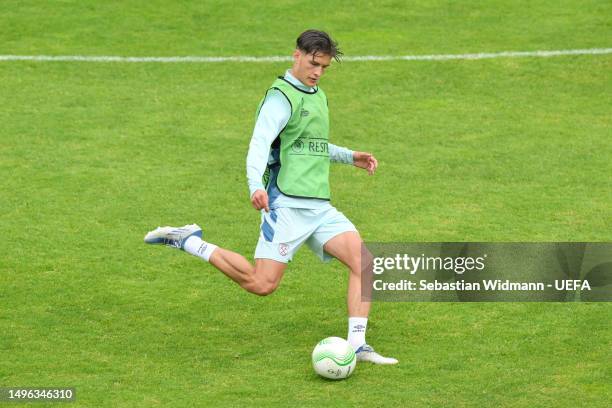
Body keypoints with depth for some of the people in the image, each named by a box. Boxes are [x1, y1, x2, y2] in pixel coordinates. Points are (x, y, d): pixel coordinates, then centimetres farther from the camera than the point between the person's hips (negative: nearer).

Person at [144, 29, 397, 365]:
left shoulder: (317, 96, 19)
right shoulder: (281, 97, -9)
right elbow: (259, 144, -24)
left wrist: (350, 157, 30)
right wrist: (256, 186, -40)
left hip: (319, 205, 8)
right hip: (286, 204, -8)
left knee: (363, 261, -10)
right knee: (262, 284, -13)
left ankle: (357, 346, -9)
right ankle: (188, 241, 3)